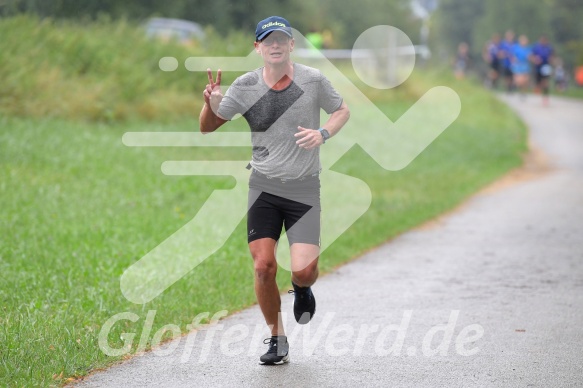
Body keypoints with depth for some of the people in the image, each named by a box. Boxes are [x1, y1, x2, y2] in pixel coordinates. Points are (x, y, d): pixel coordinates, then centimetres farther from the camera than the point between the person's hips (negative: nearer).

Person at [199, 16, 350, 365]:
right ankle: (277, 339, 12)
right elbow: (208, 127, 1)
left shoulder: (313, 80, -5)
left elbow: (342, 110, 11)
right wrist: (212, 104, -21)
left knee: (304, 271, -11)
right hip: (264, 187, 1)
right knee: (264, 266, -8)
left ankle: (302, 289, 29)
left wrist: (323, 133, -9)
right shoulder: (246, 86, -4)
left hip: (304, 188, -1)